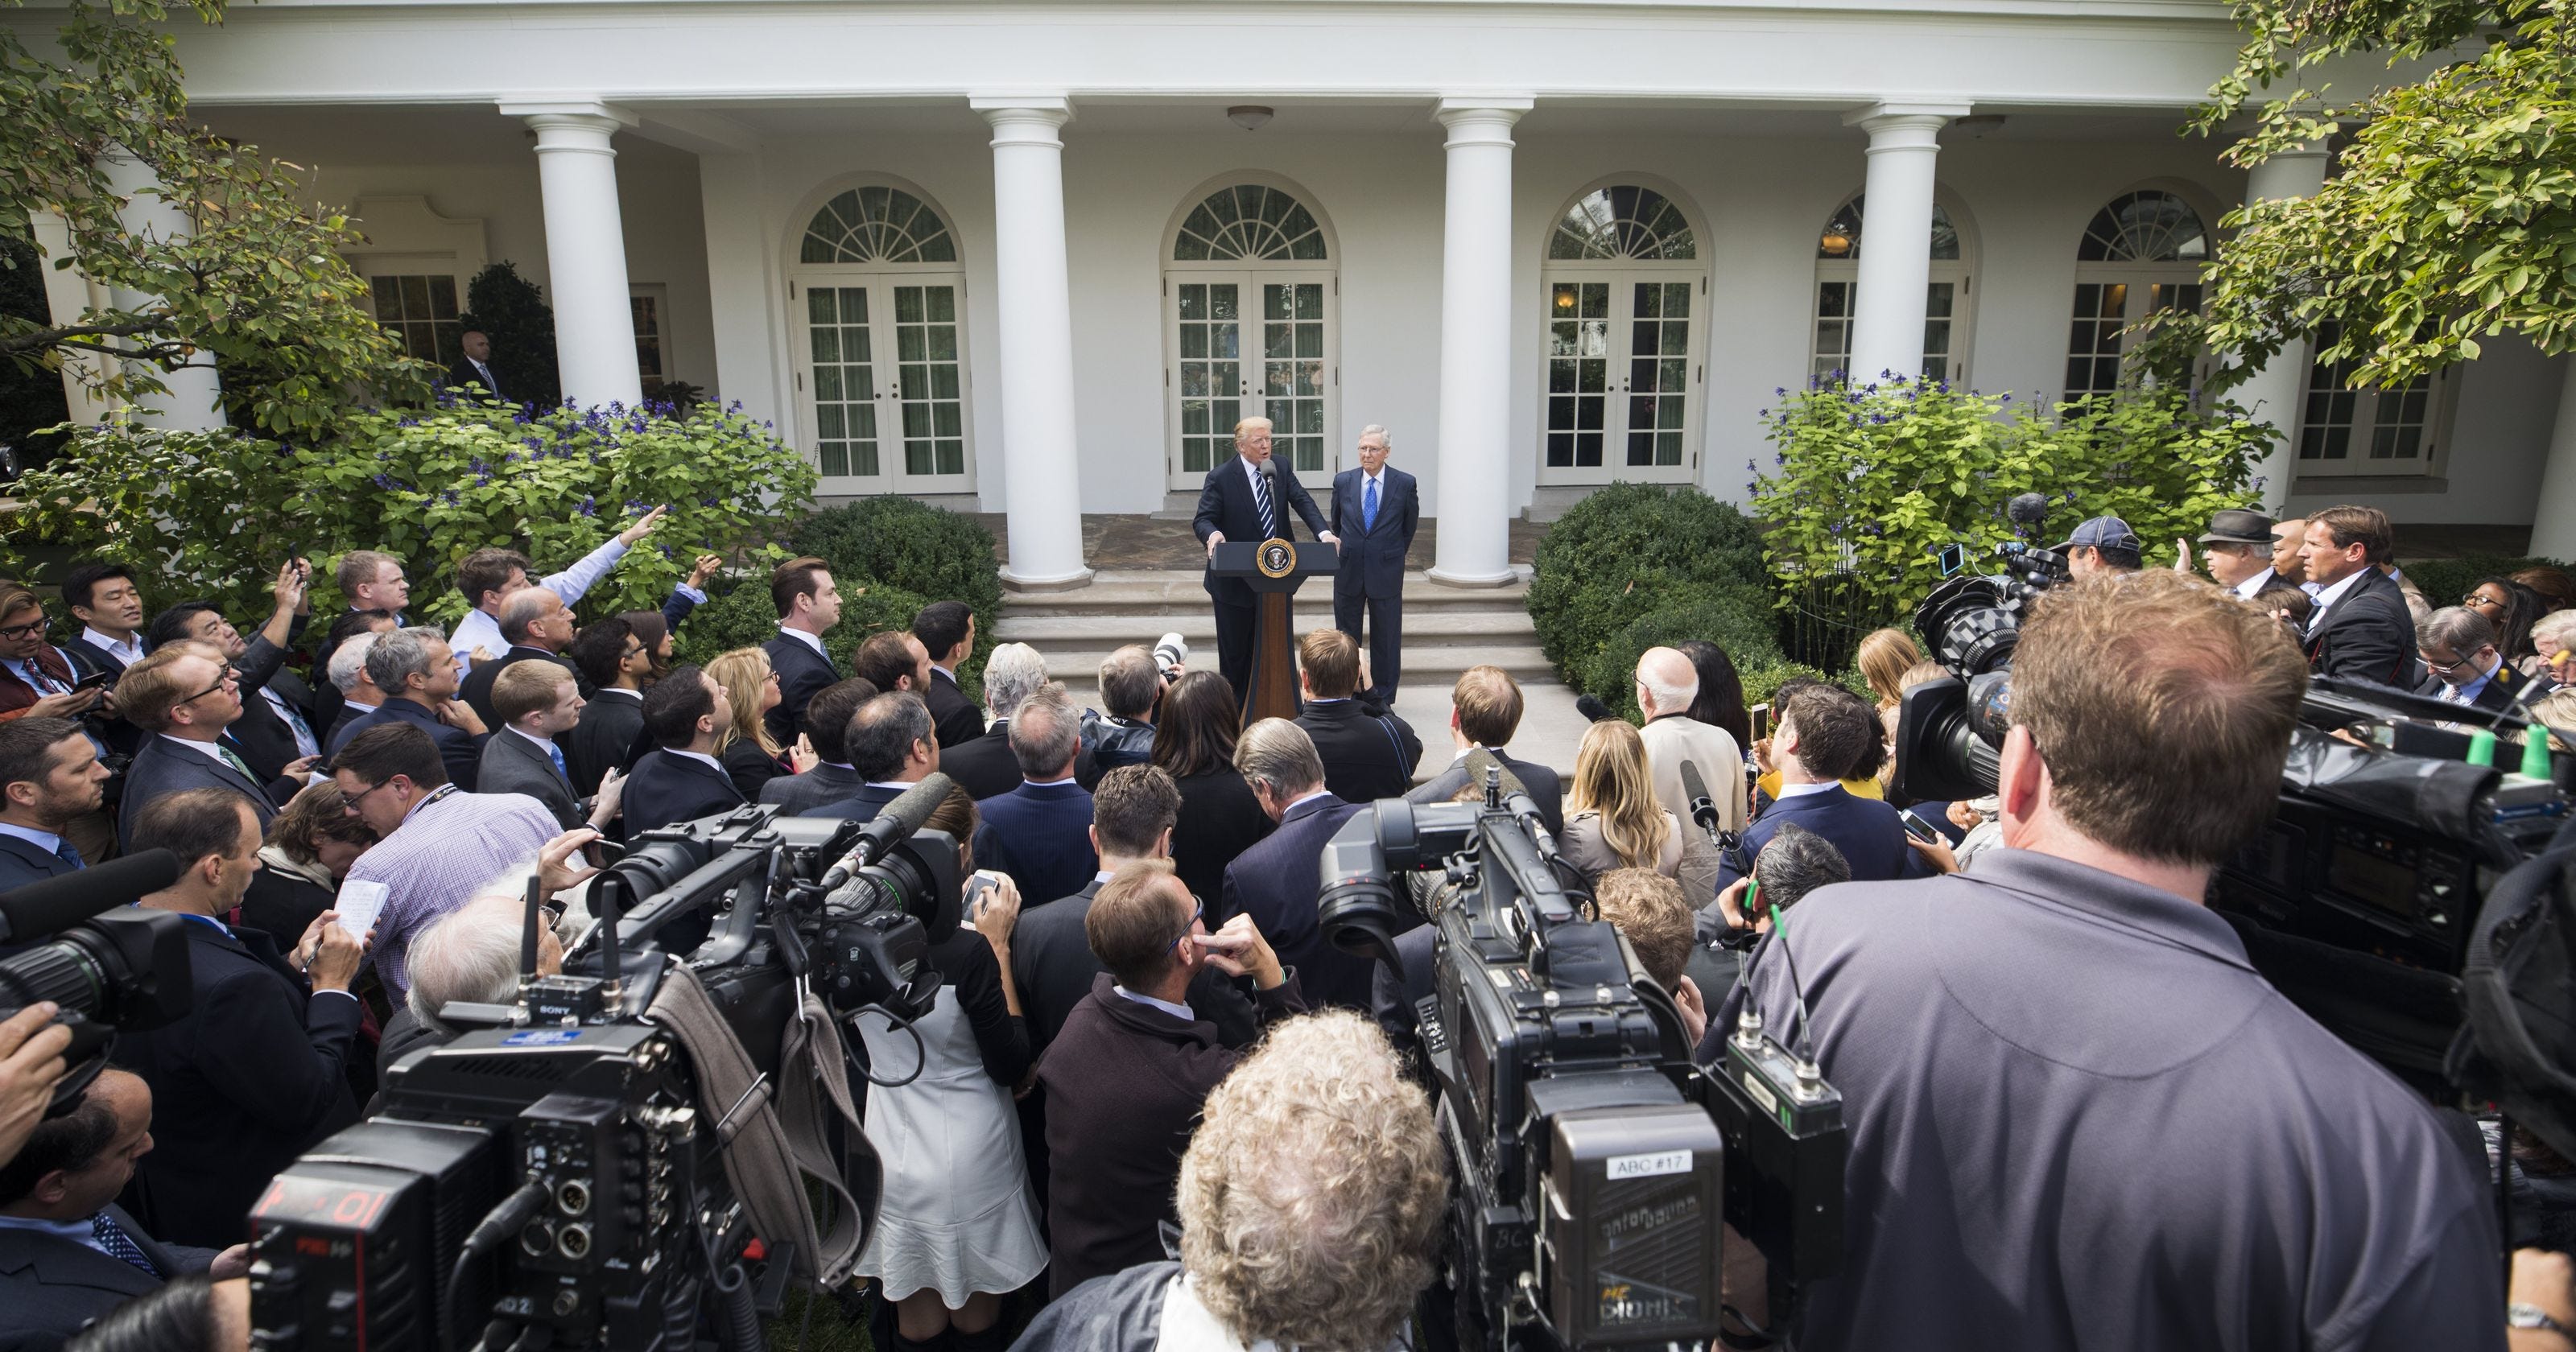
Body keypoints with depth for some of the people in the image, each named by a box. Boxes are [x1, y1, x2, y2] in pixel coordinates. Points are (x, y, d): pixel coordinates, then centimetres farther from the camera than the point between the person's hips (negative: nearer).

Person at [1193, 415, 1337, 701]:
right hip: (1234, 578, -4)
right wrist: (1212, 533, -37)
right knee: (1234, 647, 6)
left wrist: (1324, 532, -25)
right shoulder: (1220, 477, -9)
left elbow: (1302, 501, -7)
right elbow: (1202, 519, -12)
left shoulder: (1282, 469, 3)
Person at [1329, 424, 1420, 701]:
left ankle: (1383, 696, 19)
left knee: (1386, 637, 7)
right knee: (1346, 637, 10)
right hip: (1349, 572, 2)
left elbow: (1409, 527, 9)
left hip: (1386, 573, -2)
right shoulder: (1342, 481, 0)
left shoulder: (1404, 484, -5)